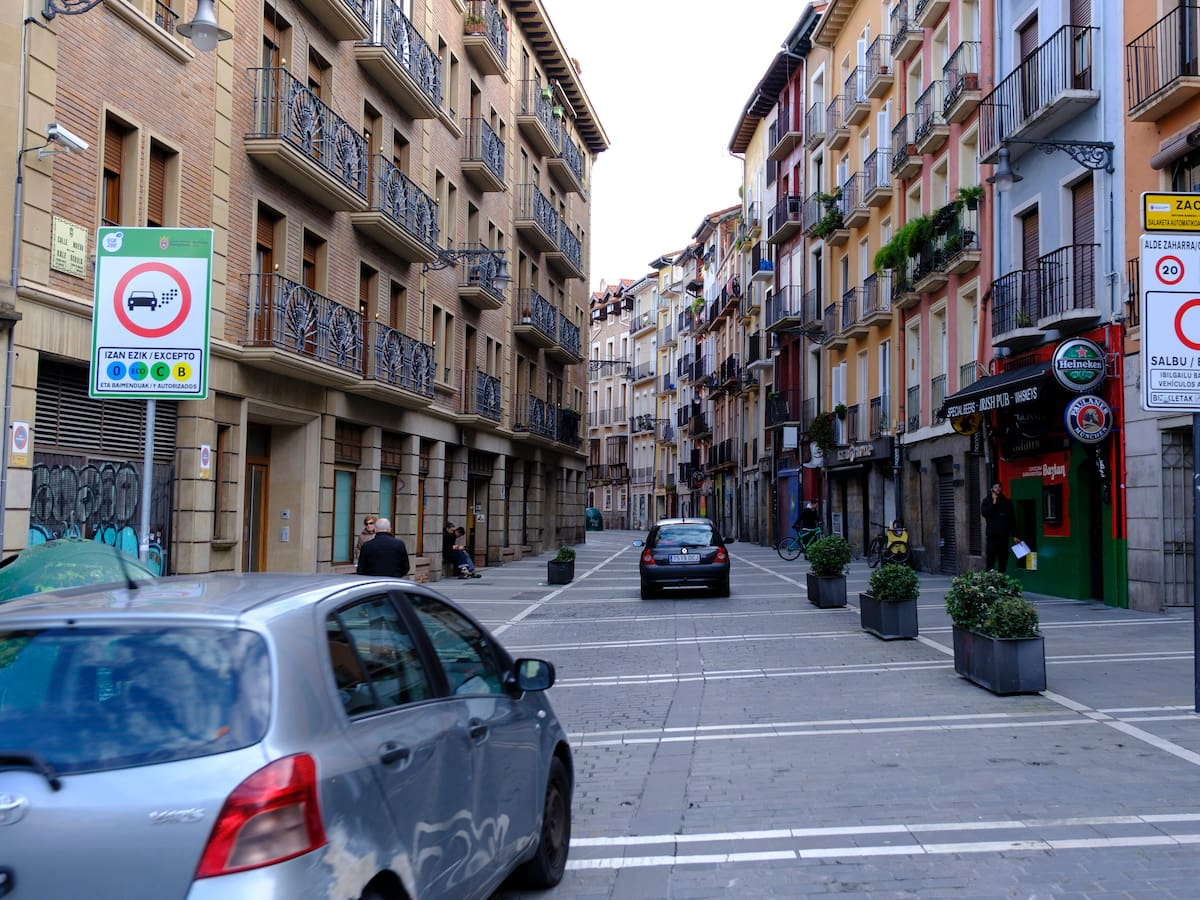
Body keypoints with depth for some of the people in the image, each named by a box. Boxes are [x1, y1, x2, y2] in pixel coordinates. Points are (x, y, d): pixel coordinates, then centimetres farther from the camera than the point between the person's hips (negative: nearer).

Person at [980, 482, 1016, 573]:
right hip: (992, 535, -3)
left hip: (1004, 535, 3)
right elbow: (984, 513, -12)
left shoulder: (1007, 502, 11)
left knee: (1003, 560, 5)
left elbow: (1012, 519, 9)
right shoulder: (987, 501, 6)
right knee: (990, 559, -9)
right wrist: (993, 502, -12)